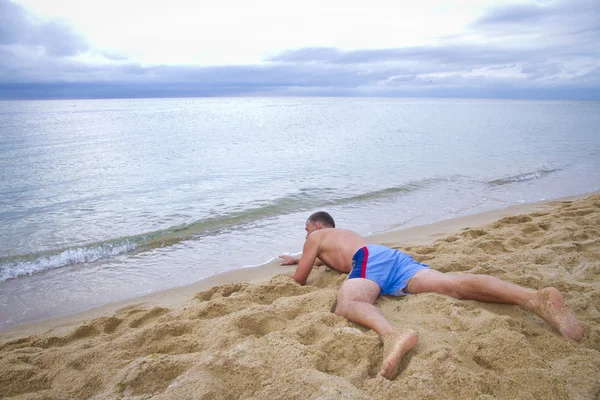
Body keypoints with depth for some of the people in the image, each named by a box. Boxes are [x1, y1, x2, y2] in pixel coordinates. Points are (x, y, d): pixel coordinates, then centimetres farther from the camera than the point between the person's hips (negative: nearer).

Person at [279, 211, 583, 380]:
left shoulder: (315, 237, 26)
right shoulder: (344, 234, 47)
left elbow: (300, 279, 21)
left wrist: (298, 265, 45)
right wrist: (300, 259, 77)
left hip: (370, 261, -7)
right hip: (394, 256, 7)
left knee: (345, 304, -34)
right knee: (453, 285, -17)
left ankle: (392, 333, -70)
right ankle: (535, 297, -40)